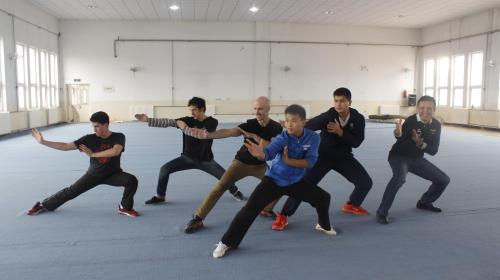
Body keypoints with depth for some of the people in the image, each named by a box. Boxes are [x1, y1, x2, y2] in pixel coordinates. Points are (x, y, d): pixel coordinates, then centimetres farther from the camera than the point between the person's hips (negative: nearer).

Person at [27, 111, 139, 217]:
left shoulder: (118, 137, -17)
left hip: (113, 174, -2)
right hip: (94, 174, 2)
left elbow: (115, 151, -37)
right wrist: (43, 142, -16)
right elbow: (66, 146, -11)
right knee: (71, 191, 1)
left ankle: (124, 207, -7)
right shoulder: (90, 138, -12)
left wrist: (92, 154, -27)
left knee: (132, 180, -27)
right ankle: (44, 205, 23)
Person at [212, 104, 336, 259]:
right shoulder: (283, 137, -23)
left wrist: (288, 161, -27)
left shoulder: (313, 137, -15)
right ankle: (226, 243, -5)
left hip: (296, 181, 3)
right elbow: (269, 151, -41)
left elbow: (310, 162, -19)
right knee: (250, 208, -16)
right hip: (273, 180, -3)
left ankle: (324, 225, 40)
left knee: (323, 198, 8)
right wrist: (260, 154, -64)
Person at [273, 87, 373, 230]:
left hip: (344, 157, 4)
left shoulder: (358, 119, -12)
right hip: (323, 155, -4)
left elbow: (357, 142, -15)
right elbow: (307, 127, -37)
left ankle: (352, 205, 34)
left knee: (366, 182, 4)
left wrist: (340, 132, -30)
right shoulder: (328, 116, -24)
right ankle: (283, 216, -6)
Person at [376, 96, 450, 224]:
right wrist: (398, 133, -63)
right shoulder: (411, 121, -24)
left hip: (417, 159, 7)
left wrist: (421, 144, -28)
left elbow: (433, 150, -7)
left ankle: (424, 202, 34)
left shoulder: (436, 125, -6)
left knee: (444, 180, 9)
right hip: (399, 156, -7)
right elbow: (401, 139, -39)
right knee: (400, 177, -38)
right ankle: (382, 212, -26)